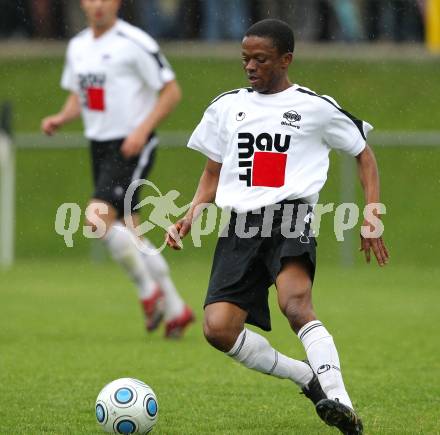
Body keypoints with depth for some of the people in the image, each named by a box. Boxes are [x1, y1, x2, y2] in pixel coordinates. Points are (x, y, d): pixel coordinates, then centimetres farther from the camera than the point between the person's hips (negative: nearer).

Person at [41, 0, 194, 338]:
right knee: (129, 236, 10)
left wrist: (143, 130, -21)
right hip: (99, 145, 8)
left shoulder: (135, 43, -12)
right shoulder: (78, 46, 10)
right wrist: (60, 119, 1)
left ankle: (148, 289, -5)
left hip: (132, 147, -8)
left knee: (97, 218, -23)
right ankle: (176, 309, 21)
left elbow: (172, 91, -11)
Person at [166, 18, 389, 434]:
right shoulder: (227, 106, 17)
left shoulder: (317, 107, 6)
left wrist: (372, 219, 6)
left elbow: (364, 154, 16)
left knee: (295, 302, -34)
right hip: (240, 225, 5)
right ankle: (309, 377, 4)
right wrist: (189, 219, 7)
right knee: (218, 328, -14)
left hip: (290, 218, -4)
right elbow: (212, 175, 24)